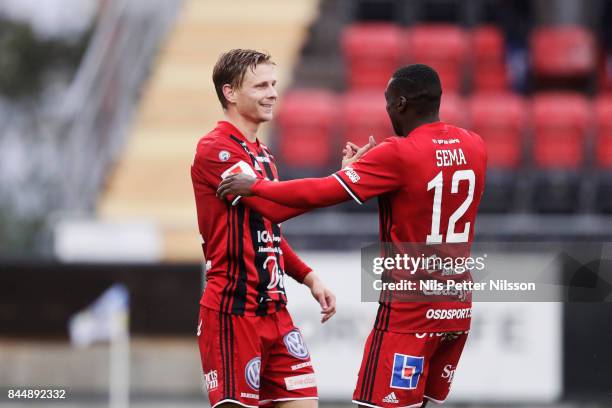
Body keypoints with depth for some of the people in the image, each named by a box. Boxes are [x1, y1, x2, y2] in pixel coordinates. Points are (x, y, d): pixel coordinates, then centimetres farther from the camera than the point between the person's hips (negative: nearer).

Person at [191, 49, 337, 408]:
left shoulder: (262, 155, 17)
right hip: (234, 311, -8)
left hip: (274, 309, 8)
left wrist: (308, 277, 12)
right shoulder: (216, 150, -12)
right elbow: (273, 206, -23)